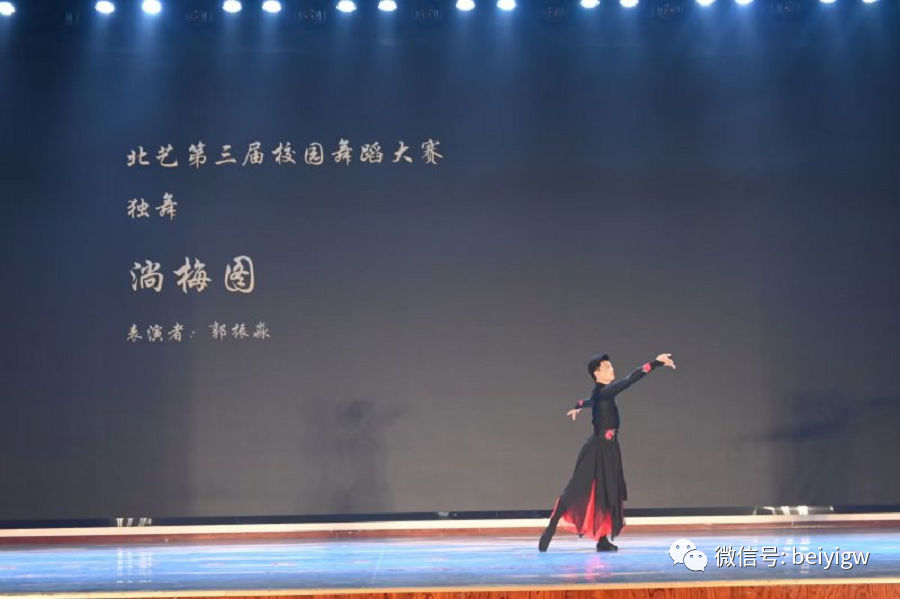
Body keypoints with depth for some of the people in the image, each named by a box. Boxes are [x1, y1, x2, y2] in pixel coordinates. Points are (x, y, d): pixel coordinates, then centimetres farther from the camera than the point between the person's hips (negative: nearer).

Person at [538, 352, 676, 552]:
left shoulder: (601, 393, 11)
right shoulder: (603, 392, -17)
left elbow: (589, 400, 35)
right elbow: (631, 379, -26)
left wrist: (577, 408, 58)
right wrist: (656, 363, -28)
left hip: (607, 449, 10)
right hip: (598, 449, -10)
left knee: (607, 494, 8)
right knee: (577, 490, -7)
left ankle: (603, 540, 10)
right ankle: (551, 529, -1)